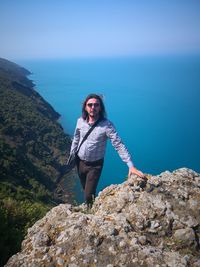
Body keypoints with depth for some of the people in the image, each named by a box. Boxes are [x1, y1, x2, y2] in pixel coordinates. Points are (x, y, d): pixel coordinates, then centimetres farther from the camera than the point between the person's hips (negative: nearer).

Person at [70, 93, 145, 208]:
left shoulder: (107, 125, -22)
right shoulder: (80, 121, -8)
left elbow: (119, 145, -25)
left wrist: (131, 165, -31)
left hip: (95, 165, -4)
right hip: (80, 162, 4)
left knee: (89, 195, -3)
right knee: (85, 189, 24)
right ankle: (88, 208, 53)